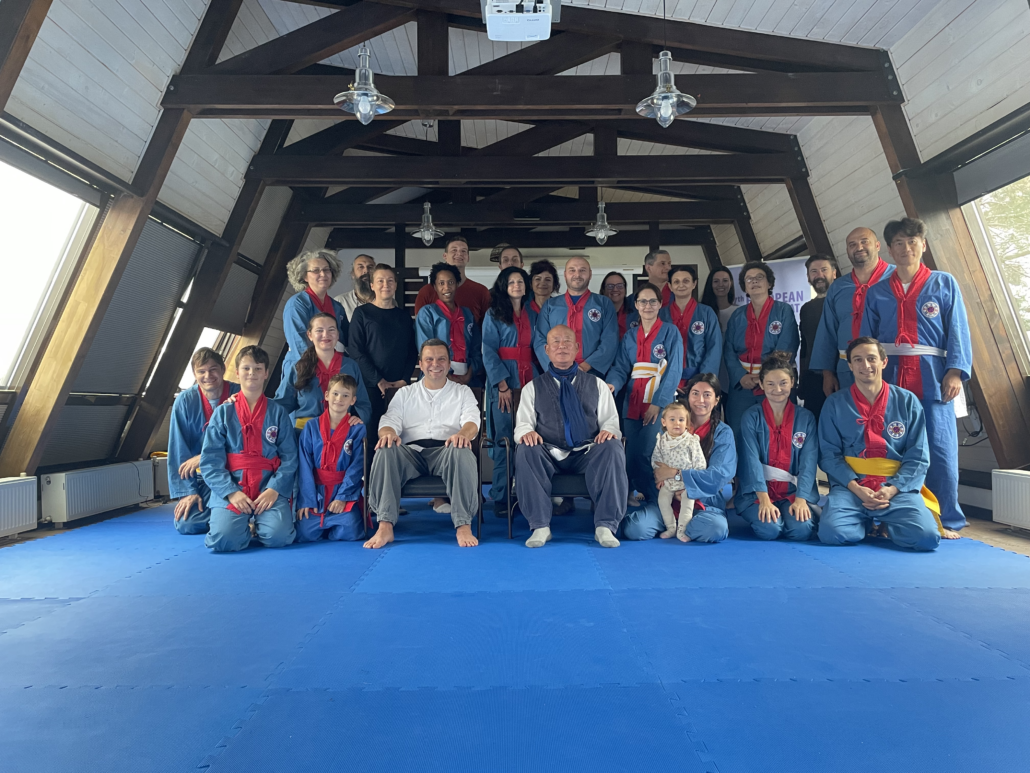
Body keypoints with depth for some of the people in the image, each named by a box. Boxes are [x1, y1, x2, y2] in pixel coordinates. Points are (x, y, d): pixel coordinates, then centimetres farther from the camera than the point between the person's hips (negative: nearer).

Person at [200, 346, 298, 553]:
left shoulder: (278, 413, 6)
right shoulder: (223, 412, 6)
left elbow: (289, 458, 1)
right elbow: (210, 460, 1)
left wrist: (274, 490, -13)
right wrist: (231, 492, -11)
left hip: (269, 488, 0)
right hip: (230, 488, 0)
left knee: (278, 536, -24)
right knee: (223, 539, -25)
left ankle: (259, 523, 12)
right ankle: (245, 524, 11)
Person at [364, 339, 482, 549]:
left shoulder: (462, 392, 20)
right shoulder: (405, 393, 24)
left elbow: (472, 420, 3)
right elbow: (390, 420, 11)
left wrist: (463, 434, -24)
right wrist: (388, 433, -17)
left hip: (446, 450, -1)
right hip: (411, 451, 1)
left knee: (461, 451, -37)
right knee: (386, 451, -32)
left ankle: (463, 525, -34)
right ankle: (385, 526, -33)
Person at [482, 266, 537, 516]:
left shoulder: (532, 315, 16)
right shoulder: (493, 315, 3)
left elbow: (537, 349, 15)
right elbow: (488, 352, -5)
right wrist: (502, 384, -14)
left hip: (529, 380, 4)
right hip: (503, 381, -4)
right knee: (505, 440, -5)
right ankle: (501, 499, 2)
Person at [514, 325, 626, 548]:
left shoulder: (597, 385, 19)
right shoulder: (533, 387, 16)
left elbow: (611, 420, 14)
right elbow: (523, 423, 9)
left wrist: (609, 429, -12)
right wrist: (527, 432, -17)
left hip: (588, 454, 1)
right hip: (548, 456, 0)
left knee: (613, 449, -31)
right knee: (526, 451, -33)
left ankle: (606, 526, -25)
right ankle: (540, 526, -25)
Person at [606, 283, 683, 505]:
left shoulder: (670, 332, -1)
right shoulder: (629, 336, 12)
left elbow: (674, 370, -8)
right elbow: (621, 367, 6)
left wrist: (658, 403, -15)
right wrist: (612, 385, -17)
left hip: (660, 403, -5)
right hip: (633, 402, 5)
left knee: (644, 453, -12)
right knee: (631, 454, 4)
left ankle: (654, 500, 7)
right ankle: (637, 496, 21)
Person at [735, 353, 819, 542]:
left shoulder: (806, 418, 3)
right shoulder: (751, 417, -2)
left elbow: (808, 462, -4)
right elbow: (752, 460, -11)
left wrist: (801, 499, -17)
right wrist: (764, 499, -20)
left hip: (794, 491, 1)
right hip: (758, 491, -1)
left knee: (801, 530, -25)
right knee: (768, 529, -27)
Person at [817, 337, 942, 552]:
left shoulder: (907, 401, 5)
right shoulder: (835, 403, 3)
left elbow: (918, 457, 3)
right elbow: (829, 454, -1)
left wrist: (891, 490, -12)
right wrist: (856, 489, -14)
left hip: (898, 489, 1)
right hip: (850, 488, 0)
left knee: (927, 537, -24)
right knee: (832, 532, -27)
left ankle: (885, 525, 11)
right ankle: (868, 522, 9)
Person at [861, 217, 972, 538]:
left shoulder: (944, 284, 7)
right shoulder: (877, 293, 12)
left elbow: (958, 332, 2)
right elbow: (865, 339, 11)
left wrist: (956, 371, -9)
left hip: (933, 378, -2)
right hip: (890, 378, 2)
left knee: (939, 449, -2)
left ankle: (948, 520, 9)